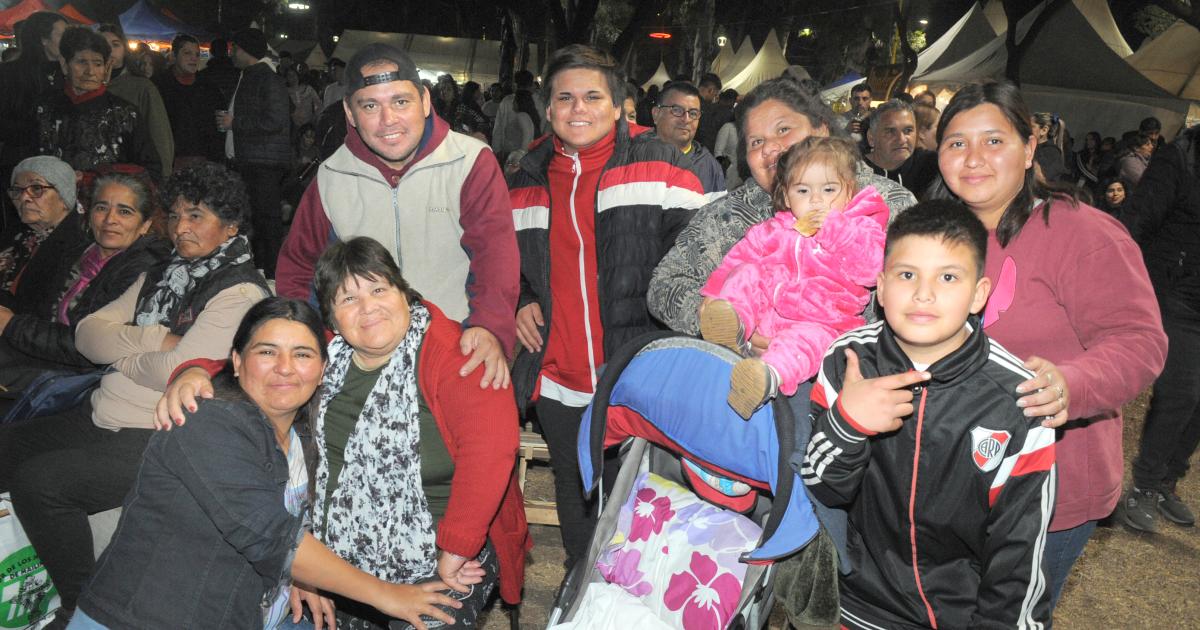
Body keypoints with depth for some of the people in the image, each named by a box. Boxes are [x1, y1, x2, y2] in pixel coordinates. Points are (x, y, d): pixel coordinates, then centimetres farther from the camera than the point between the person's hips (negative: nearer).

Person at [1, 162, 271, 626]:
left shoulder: (241, 292, -12)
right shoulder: (160, 276, 16)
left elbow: (177, 370, -21)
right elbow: (88, 334, 7)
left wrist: (120, 353, -2)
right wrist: (153, 338, -11)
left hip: (154, 439, -9)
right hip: (97, 418, 9)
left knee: (38, 481, -21)